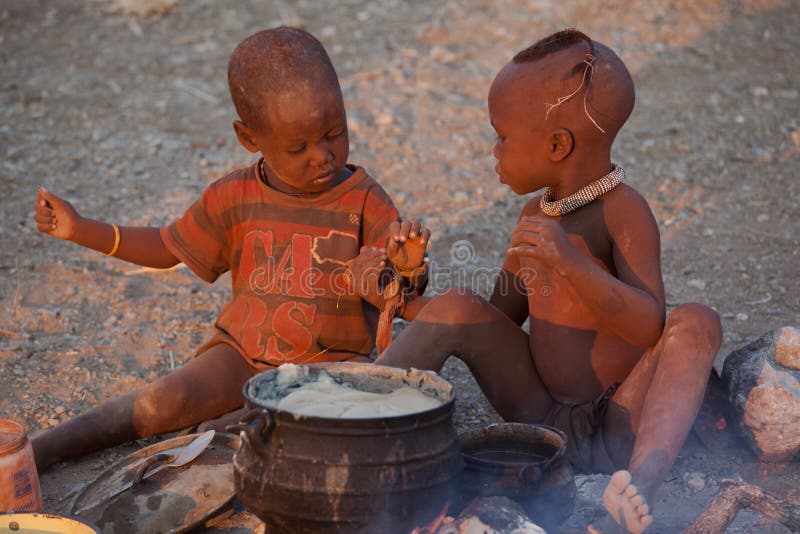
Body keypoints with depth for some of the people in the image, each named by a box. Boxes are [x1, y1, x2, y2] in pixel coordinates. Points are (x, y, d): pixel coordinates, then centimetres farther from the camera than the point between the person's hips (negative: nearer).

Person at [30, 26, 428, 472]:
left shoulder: (365, 202, -8)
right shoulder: (236, 198, -1)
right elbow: (168, 247, 14)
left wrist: (407, 269, -34)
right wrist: (82, 229, 6)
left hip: (332, 358, -1)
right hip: (247, 351, 1)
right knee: (167, 399, -21)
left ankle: (227, 426, -23)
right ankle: (43, 448, -11)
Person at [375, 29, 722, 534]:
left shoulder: (623, 211, -14)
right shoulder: (537, 215, 7)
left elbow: (651, 327, -25)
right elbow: (502, 316, 17)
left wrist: (570, 262, -38)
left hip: (618, 432, -6)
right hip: (541, 418, 6)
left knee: (696, 323, -31)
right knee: (456, 307, -8)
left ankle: (643, 481, -49)